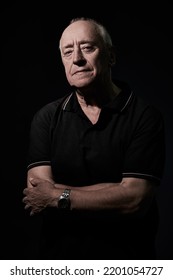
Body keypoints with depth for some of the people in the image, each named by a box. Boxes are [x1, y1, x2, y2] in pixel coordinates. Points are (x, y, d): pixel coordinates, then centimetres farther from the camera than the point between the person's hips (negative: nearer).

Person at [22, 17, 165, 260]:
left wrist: (58, 197, -18)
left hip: (127, 258, -2)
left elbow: (136, 200, -21)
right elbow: (37, 194, -14)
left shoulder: (145, 116, -13)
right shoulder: (46, 118, -5)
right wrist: (113, 196, -21)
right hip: (57, 256, 2)